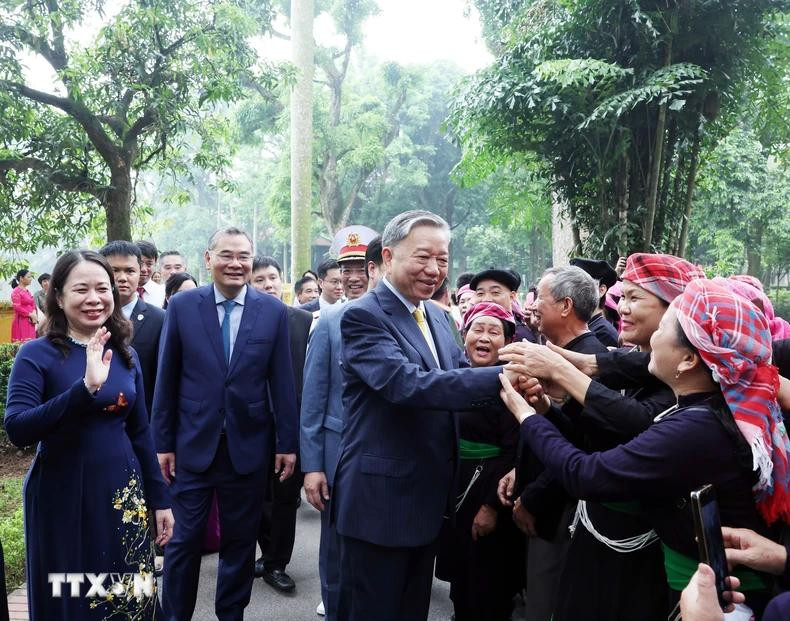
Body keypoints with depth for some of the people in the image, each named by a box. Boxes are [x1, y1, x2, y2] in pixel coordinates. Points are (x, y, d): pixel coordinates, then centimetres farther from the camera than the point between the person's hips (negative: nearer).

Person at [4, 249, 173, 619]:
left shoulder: (125, 355, 4)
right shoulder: (36, 354, -8)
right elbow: (17, 429, -21)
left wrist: (159, 499, 10)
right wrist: (85, 388, -32)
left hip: (123, 494, 4)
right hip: (62, 498, -3)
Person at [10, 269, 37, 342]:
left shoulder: (27, 292, 15)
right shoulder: (16, 291, -8)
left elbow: (33, 305, 17)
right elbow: (17, 308, -15)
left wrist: (34, 314, -3)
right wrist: (30, 315, -11)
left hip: (30, 322, 8)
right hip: (21, 322, -8)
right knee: (22, 344, -9)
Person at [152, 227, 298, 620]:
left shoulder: (274, 311, -2)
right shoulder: (182, 306, -2)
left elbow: (281, 382, 0)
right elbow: (166, 380, 1)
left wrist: (287, 443, 0)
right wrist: (163, 441, 1)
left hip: (249, 446, 1)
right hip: (193, 444, 0)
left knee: (240, 540, 14)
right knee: (185, 539, 9)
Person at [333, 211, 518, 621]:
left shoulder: (436, 316, 9)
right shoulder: (363, 316, -17)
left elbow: (458, 376, 7)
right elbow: (406, 384, -31)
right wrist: (502, 376, -38)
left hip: (427, 495, 8)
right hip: (380, 499, -8)